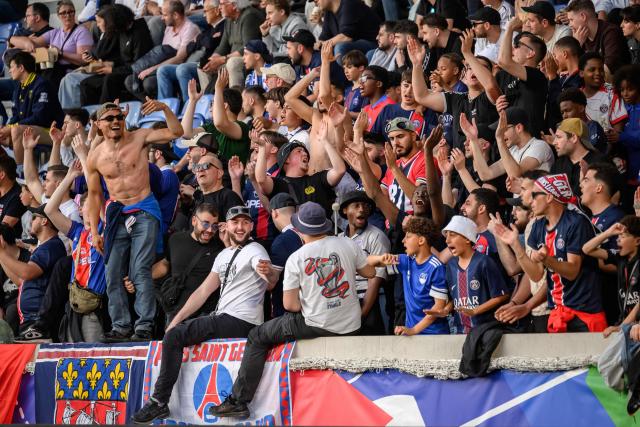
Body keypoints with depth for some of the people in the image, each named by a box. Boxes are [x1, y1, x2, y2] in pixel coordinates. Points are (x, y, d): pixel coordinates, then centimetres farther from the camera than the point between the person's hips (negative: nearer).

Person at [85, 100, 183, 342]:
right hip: (117, 215, 4)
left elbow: (175, 133, -8)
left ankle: (145, 325, -13)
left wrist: (165, 109, -24)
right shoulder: (95, 157, 4)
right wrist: (94, 232, 9)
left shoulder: (139, 138, -2)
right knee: (113, 274, 1)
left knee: (140, 270, -13)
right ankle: (120, 326, 8)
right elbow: (94, 195, 11)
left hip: (144, 212, -4)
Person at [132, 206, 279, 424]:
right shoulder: (224, 255, 19)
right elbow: (203, 291, 19)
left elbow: (271, 281, -28)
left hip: (241, 322, -9)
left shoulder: (255, 251, -8)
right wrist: (177, 319, 10)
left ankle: (159, 403, -15)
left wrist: (269, 273, -53)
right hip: (222, 316, 9)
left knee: (174, 336, -17)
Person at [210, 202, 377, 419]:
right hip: (352, 326, 4)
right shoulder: (347, 244, -2)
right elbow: (370, 272, 13)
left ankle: (239, 401, 9)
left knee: (257, 336, 13)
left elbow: (290, 304, -9)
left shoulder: (296, 259, -9)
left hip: (316, 325, -4)